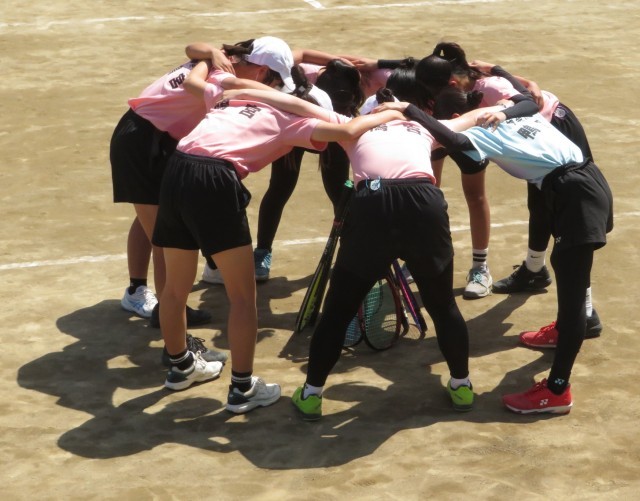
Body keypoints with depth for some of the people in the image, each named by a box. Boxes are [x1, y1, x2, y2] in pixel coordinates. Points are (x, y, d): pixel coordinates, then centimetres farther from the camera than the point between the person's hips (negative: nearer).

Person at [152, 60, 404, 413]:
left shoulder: (234, 96, 29)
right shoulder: (294, 116, 13)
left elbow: (191, 81, 40)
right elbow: (347, 132, -1)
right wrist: (389, 114, 16)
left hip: (176, 170, 7)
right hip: (216, 180, -7)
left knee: (176, 288, 22)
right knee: (242, 295, 7)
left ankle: (181, 366, 42)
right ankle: (242, 389, 13)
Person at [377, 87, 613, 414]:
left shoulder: (481, 132, -8)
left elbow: (453, 141, -28)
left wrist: (407, 110, -24)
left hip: (574, 192, -9)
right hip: (587, 181, 9)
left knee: (572, 287, -11)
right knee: (564, 264, 31)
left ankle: (557, 390, -12)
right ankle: (565, 330, 56)